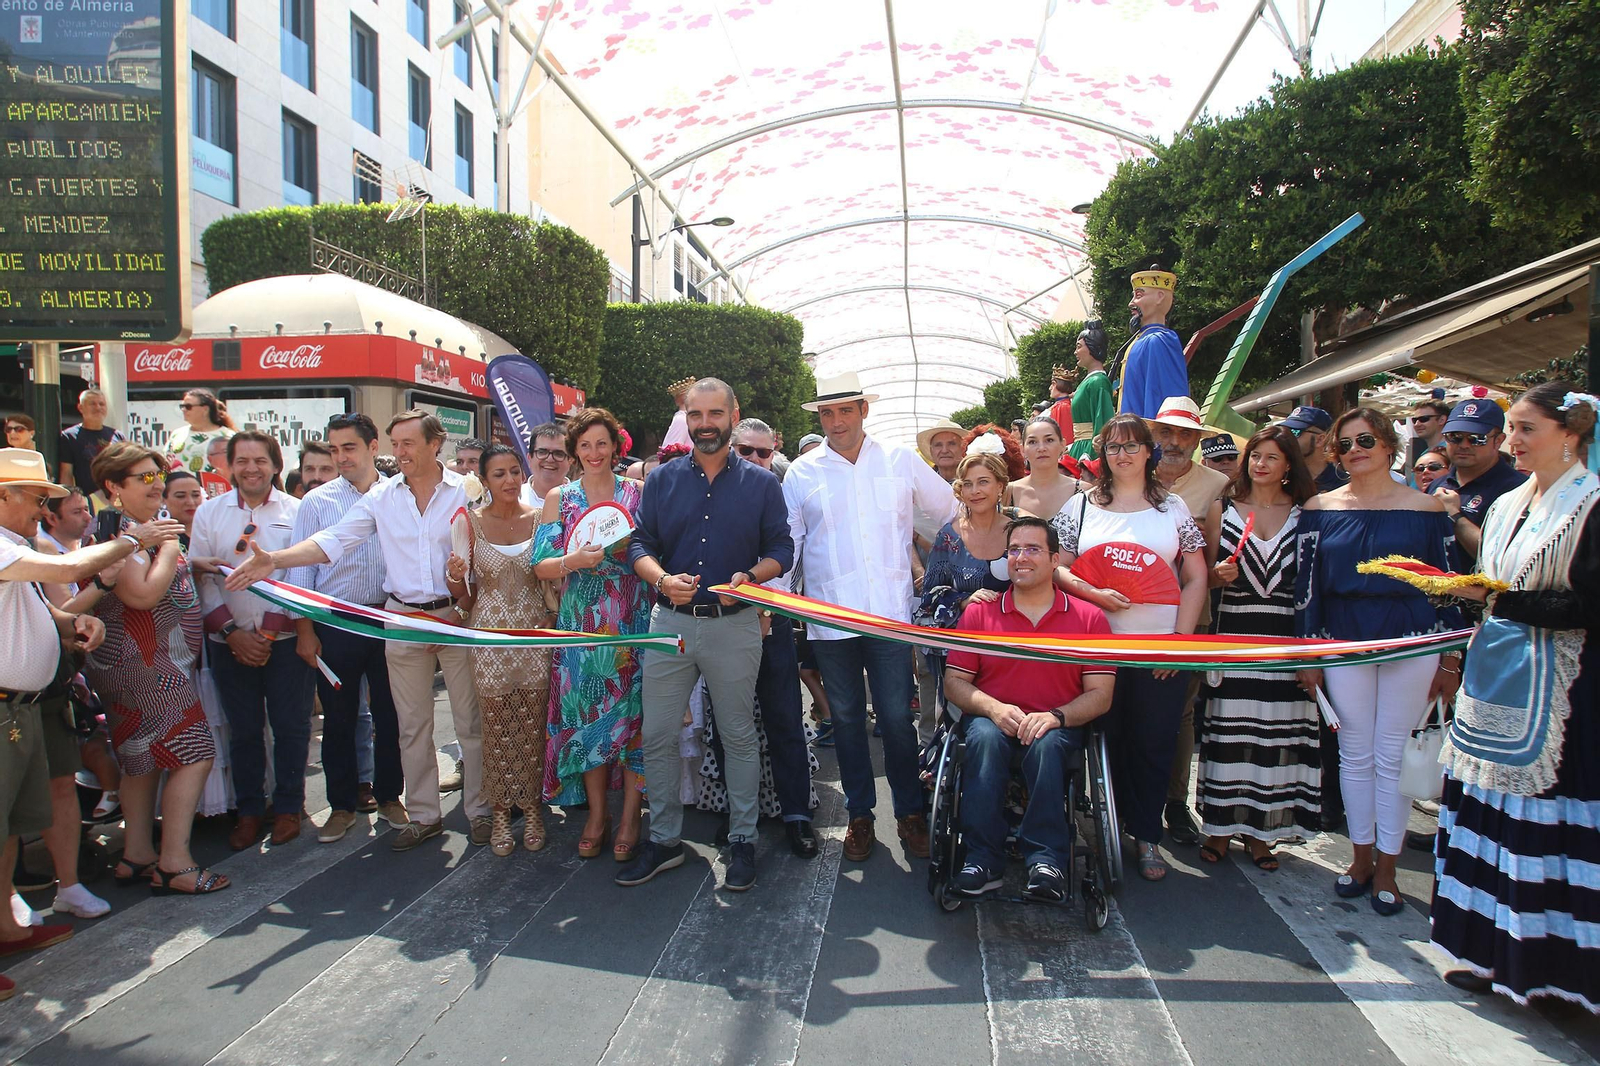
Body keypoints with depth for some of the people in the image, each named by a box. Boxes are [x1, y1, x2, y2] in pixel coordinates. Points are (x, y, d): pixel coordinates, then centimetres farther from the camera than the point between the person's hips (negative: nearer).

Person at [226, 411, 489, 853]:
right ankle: (424, 815, 23)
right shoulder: (381, 496, 4)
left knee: (470, 720, 4)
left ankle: (479, 811, 18)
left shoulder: (466, 492, -4)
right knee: (412, 725, 10)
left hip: (457, 616, -3)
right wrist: (274, 560, -16)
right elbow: (332, 541, -2)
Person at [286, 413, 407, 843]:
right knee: (338, 718, 9)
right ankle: (342, 804, 23)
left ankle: (389, 796, 25)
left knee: (390, 713, 8)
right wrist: (304, 629, -2)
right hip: (334, 625, 0)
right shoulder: (316, 502, 2)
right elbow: (301, 569, 3)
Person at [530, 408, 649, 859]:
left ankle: (631, 816, 12)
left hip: (633, 621, -1)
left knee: (633, 710, 0)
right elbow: (541, 565, 0)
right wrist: (574, 561, -18)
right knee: (585, 714, 4)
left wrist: (630, 548, -14)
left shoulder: (638, 492, 4)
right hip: (582, 623, 1)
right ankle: (596, 813, 20)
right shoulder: (559, 498, 6)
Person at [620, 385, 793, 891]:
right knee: (657, 736, 6)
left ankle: (742, 840, 23)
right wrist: (662, 579, -15)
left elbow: (781, 549, 3)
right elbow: (639, 544, 6)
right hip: (670, 622, 2)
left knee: (738, 736, 9)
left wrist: (750, 576, -17)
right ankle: (663, 839, 22)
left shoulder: (761, 482, 4)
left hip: (735, 625, -2)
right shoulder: (662, 479, 7)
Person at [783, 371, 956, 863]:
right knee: (846, 718, 9)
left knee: (897, 717, 0)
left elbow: (955, 514, 15)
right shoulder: (802, 473, 6)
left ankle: (910, 813, 17)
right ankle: (859, 814, 23)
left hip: (891, 614, -1)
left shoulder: (901, 461, 6)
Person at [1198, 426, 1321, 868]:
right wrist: (1219, 575, -13)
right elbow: (1204, 574, 10)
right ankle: (1220, 827, 11)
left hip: (1286, 637, 1)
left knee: (1276, 731, 3)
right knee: (1228, 731, 0)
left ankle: (1258, 830, 16)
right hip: (1233, 632, 0)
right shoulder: (1226, 509, 7)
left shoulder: (1305, 513, 7)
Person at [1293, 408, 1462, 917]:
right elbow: (1305, 584, 4)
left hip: (1412, 642, -1)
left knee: (1393, 757, 4)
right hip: (1343, 642, 2)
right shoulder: (1319, 509, 4)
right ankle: (1361, 857, 24)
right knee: (1355, 754, 9)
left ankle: (1386, 869, 17)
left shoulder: (1426, 508, 1)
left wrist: (1450, 660, 0)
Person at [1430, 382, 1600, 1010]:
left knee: (1546, 817, -2)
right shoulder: (1507, 506, 13)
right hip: (1496, 683, 7)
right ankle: (1492, 949, 19)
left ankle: (1547, 960, 12)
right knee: (1491, 810, 9)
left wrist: (1501, 601, -18)